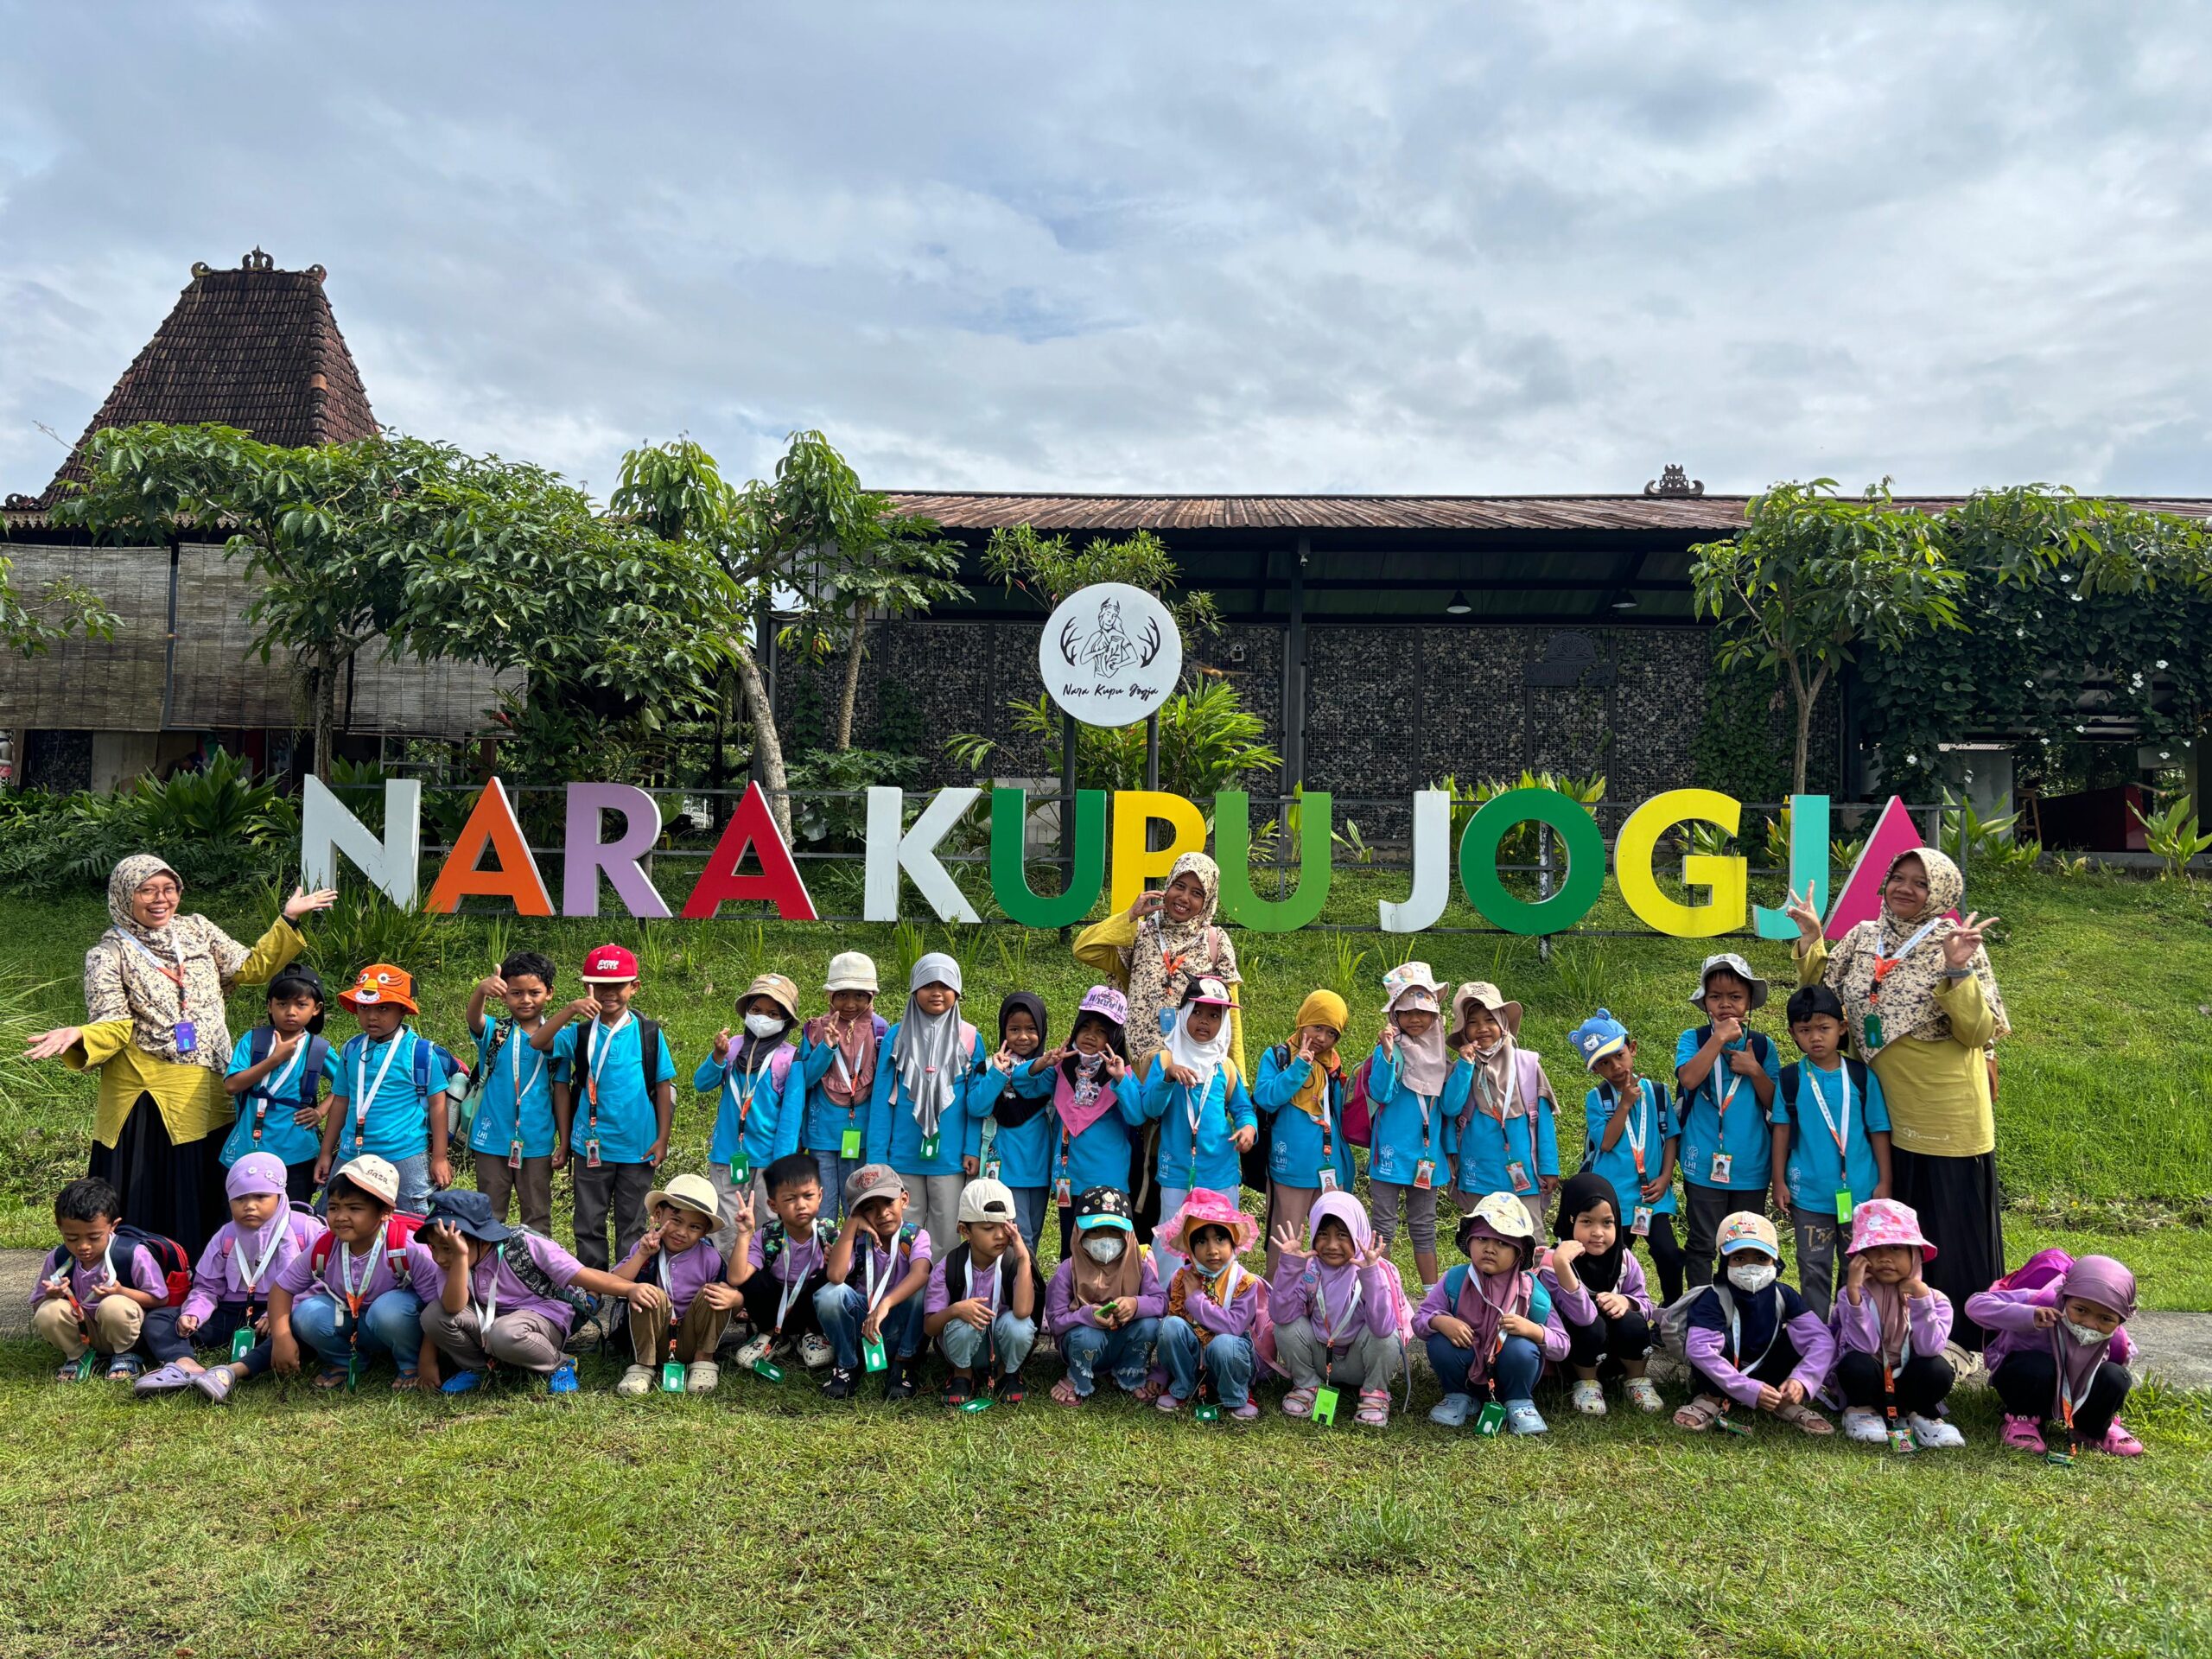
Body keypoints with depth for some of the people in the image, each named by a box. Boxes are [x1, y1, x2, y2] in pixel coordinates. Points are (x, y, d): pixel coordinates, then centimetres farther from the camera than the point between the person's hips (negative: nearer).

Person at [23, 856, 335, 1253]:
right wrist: (78, 1036, -31)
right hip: (148, 1096, -4)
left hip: (207, 1091, 4)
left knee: (205, 1195, 11)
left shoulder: (196, 929, 8)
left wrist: (288, 920, 7)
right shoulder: (110, 954, -5)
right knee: (151, 1196, 0)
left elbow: (250, 968, 12)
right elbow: (114, 1026, -10)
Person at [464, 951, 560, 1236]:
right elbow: (473, 1018, -26)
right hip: (493, 1141, 0)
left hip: (537, 1143, 0)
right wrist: (482, 989, -49)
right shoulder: (494, 1033, -3)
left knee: (537, 1216, 11)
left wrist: (564, 1144, 1)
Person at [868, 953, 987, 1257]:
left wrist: (973, 1149, -6)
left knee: (947, 1236, 7)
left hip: (950, 1156, 0)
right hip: (903, 1155, 0)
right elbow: (882, 1098, 1)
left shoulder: (970, 1039, 1)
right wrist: (876, 1155, -4)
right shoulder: (897, 1037, 1)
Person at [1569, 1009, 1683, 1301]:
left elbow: (1671, 1137, 4)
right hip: (1613, 1196, -1)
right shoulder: (1596, 1099, -5)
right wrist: (1625, 1104, -18)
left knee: (1669, 1254, -9)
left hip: (1653, 1193, 1)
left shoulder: (1657, 1092, 0)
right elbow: (1606, 1142, -15)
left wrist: (1665, 1178, -5)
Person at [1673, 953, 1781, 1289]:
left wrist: (1755, 1070, -12)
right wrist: (1720, 1038, -21)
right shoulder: (1693, 1040, -1)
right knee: (1703, 1244, 4)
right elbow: (1689, 1079, -22)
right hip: (1706, 1164, -3)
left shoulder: (1762, 1046, 6)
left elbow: (1776, 1104, 3)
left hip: (1751, 1165, 3)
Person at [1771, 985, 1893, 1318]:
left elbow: (1879, 1131, 2)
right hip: (1809, 1193, 0)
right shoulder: (1790, 1079, -3)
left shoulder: (1862, 1076, -3)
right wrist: (1779, 1182, 0)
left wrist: (1883, 1182, 1)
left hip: (1859, 1191, 0)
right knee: (1814, 1268, 8)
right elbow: (1782, 1130, 1)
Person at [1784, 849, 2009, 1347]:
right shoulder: (1862, 940, 4)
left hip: (1947, 1118, -5)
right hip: (1887, 1116, 5)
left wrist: (1957, 971, -27)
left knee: (1952, 1231, 5)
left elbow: (1980, 1032, -15)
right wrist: (1811, 940, 1)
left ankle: (1963, 1340, 21)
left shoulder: (1958, 946, -9)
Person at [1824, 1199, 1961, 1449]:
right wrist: (1853, 1292, -37)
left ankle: (1921, 1414, 1)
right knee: (1856, 1363, -34)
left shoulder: (1934, 1299, -10)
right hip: (1868, 1383, -1)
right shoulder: (1853, 1295, -14)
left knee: (1938, 1368, -30)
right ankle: (1861, 1410, -1)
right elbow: (1864, 1347, -28)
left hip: (1908, 1384, 1)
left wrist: (1921, 1297, -31)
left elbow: (1929, 1349, -25)